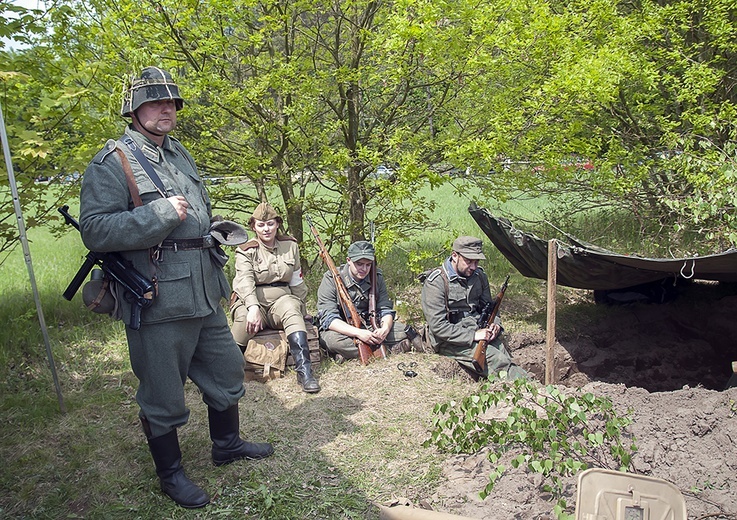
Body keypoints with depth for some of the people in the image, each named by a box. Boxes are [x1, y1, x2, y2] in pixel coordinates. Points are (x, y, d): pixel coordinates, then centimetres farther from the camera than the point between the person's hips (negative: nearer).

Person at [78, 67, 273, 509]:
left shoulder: (179, 153, 14)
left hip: (205, 296, 8)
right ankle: (171, 473, 28)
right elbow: (95, 231, -20)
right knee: (163, 396, 7)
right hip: (158, 305, -8)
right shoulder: (113, 163, -10)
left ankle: (227, 444, 41)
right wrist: (162, 214, -23)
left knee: (226, 372, 20)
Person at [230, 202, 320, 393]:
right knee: (245, 319, -36)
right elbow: (245, 281, -16)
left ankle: (304, 371, -41)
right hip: (251, 302, -2)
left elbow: (297, 283, 17)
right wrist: (253, 307, -34)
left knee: (291, 309, -34)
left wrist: (301, 311, 19)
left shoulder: (290, 246, 12)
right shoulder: (246, 251, 2)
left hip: (281, 300, 2)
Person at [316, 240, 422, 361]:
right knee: (332, 339, -37)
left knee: (402, 330, -14)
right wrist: (358, 333, -36)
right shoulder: (331, 279, -14)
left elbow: (386, 309, 0)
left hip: (370, 327, 4)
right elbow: (329, 318, -22)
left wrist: (385, 328, -25)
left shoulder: (376, 277, 0)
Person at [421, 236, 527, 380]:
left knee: (505, 356, -21)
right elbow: (437, 326, -18)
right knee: (497, 360, -24)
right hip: (450, 339, -7)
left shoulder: (478, 275, 8)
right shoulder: (436, 282, -13)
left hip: (478, 330, 8)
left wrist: (495, 323, -2)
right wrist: (473, 336, -22)